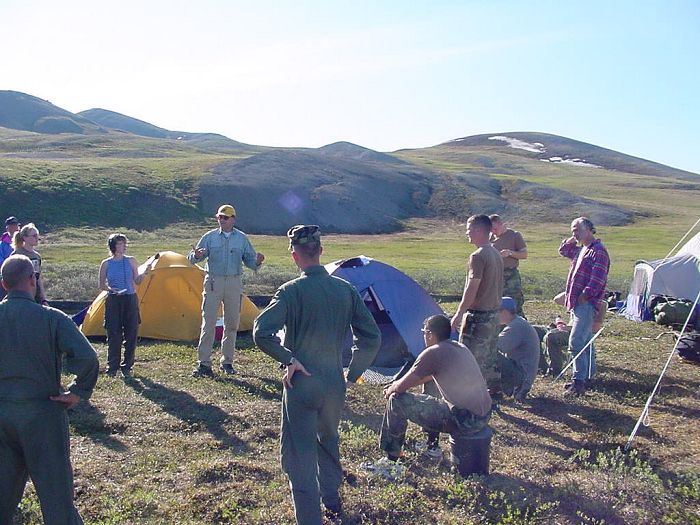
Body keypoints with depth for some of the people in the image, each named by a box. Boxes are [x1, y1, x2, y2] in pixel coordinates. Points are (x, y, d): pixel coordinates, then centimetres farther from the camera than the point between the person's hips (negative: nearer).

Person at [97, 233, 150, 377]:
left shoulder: (131, 261, 4)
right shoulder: (106, 264, 1)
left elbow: (137, 281, 6)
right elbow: (101, 285, 5)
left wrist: (144, 273, -12)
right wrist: (111, 289, -14)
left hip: (130, 300, 1)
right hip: (113, 301, -1)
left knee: (130, 335, 2)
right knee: (113, 335, -2)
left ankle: (127, 367, 14)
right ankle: (112, 367, 10)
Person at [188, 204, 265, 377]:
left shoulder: (242, 238, 6)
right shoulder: (209, 237, 2)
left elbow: (249, 260, 9)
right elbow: (192, 259, 1)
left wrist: (257, 262, -15)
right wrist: (196, 256, -23)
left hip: (234, 283, 2)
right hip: (213, 282, -2)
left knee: (231, 323, 7)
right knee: (208, 322, -8)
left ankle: (227, 362, 18)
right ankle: (203, 363, -5)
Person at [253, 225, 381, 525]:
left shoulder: (292, 290, -14)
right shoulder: (346, 289, -1)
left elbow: (261, 333, -26)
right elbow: (371, 338, 2)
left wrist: (289, 359, -13)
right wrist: (353, 374, 10)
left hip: (302, 384, -5)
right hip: (335, 384, 6)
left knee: (300, 454, 5)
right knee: (328, 441, 29)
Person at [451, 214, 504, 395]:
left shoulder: (478, 256, -19)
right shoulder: (496, 255, 10)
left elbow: (472, 289, -21)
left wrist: (459, 314, -16)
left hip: (478, 315, -9)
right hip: (494, 313, 9)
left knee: (471, 356, -1)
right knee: (490, 353, 18)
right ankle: (494, 389, 27)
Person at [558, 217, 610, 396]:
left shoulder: (598, 251, -12)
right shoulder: (581, 250, 16)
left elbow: (597, 279, -19)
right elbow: (563, 251, 32)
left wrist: (585, 296, -19)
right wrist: (571, 240, 14)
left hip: (587, 304, -10)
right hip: (576, 303, 10)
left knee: (576, 342, -15)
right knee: (585, 341, 16)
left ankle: (579, 380, -12)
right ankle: (589, 374, 25)